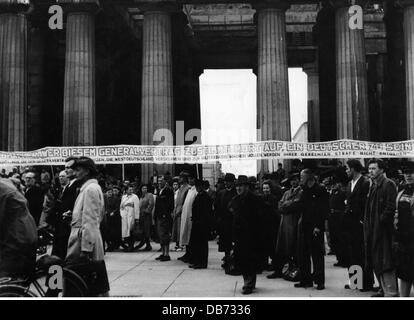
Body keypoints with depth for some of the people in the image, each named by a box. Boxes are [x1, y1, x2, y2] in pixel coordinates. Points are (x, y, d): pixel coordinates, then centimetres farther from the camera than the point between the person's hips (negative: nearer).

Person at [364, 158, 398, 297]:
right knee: (377, 263, 13)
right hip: (373, 230, 9)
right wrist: (367, 222, 11)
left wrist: (381, 222, -15)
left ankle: (391, 293, -2)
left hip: (383, 229, -9)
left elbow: (391, 207, -18)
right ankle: (384, 290, 24)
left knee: (385, 263, -7)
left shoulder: (388, 184, -11)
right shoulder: (373, 186, 16)